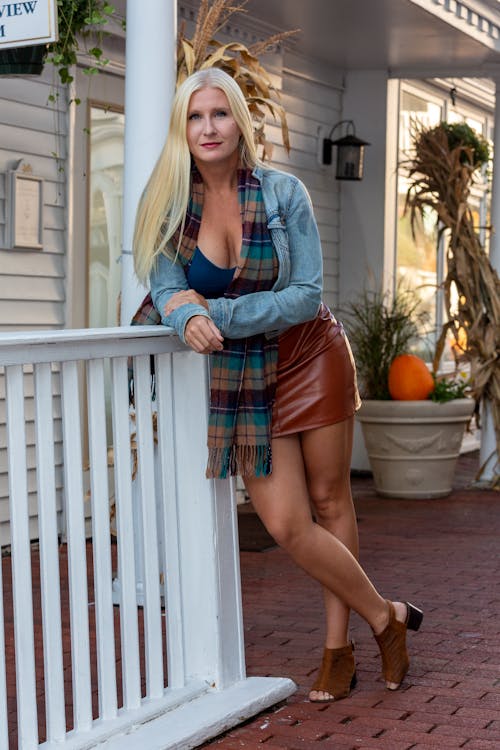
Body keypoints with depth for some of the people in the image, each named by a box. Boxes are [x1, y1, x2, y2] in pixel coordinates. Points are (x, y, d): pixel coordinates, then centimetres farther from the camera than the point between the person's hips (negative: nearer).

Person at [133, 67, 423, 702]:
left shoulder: (282, 192, -12)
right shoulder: (166, 205, -8)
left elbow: (307, 295, -17)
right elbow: (168, 298, -13)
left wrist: (215, 311, -25)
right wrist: (191, 323, -36)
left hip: (310, 361, -1)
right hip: (237, 380, 2)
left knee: (330, 503, 6)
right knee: (286, 524, -4)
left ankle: (339, 648, 21)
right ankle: (385, 617, 17)